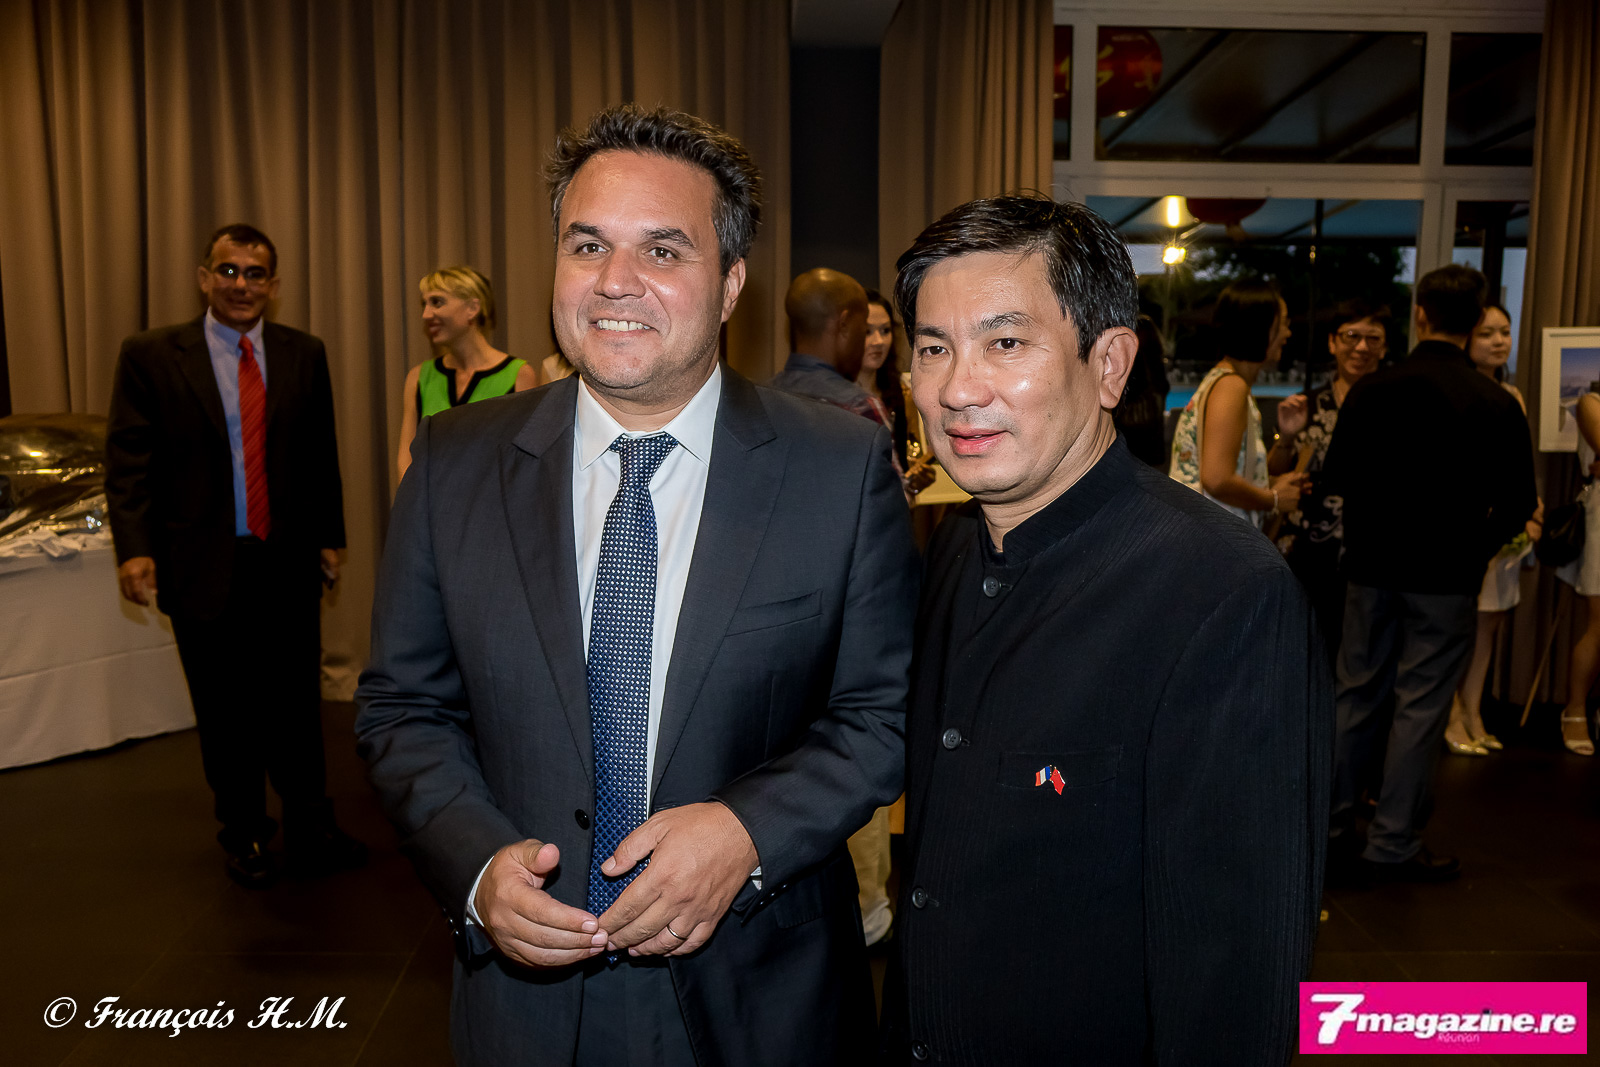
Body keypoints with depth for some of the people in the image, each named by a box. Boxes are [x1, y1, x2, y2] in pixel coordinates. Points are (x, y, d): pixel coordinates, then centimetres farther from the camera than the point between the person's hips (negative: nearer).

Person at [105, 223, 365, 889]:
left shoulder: (304, 354, 5)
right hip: (203, 568, -1)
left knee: (297, 708, 9)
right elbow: (128, 462, -5)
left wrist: (330, 536, 11)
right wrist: (135, 548, -16)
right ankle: (244, 839, 29)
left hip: (289, 565, 2)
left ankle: (309, 833, 25)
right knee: (226, 716, 11)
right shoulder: (151, 356, -2)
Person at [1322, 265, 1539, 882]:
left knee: (1356, 696, 13)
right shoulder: (1496, 405, -9)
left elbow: (1335, 477, 3)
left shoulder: (1371, 391, -3)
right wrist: (1474, 547, 11)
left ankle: (1332, 828, 22)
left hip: (1373, 569, 3)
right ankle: (1393, 847, 12)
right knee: (1420, 706, 5)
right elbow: (1516, 505, -6)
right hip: (1446, 577, -3)